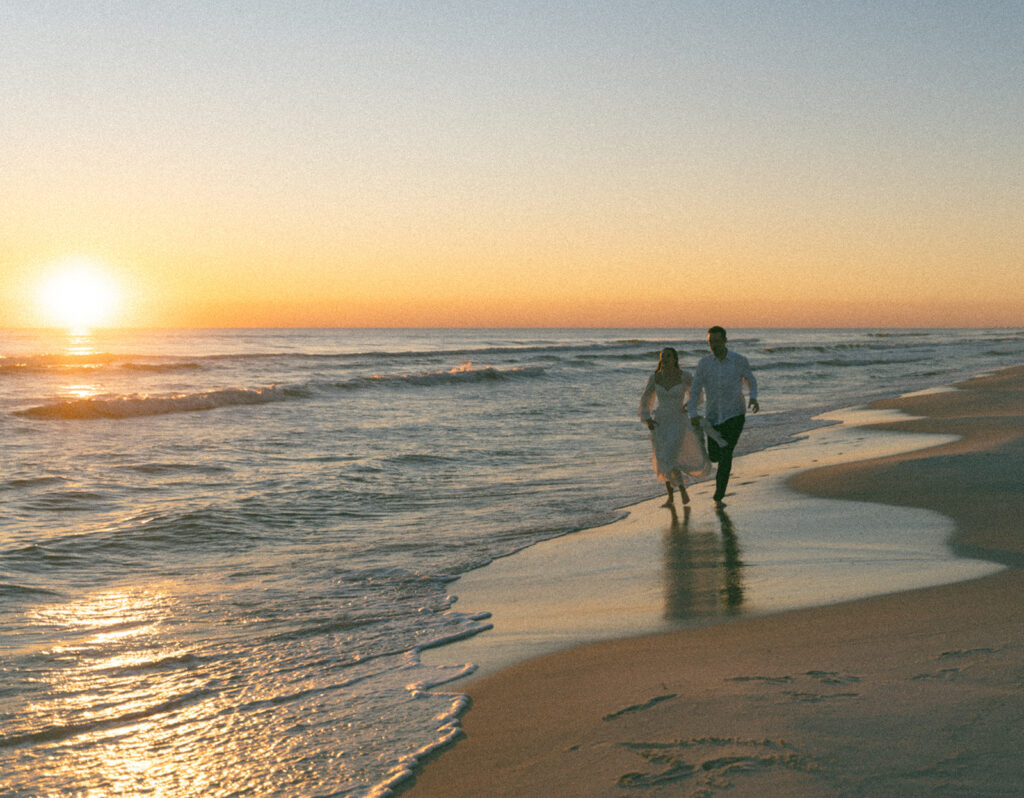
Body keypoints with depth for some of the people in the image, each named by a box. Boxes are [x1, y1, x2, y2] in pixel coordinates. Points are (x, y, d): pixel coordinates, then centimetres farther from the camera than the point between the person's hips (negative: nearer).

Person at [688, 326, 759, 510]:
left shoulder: (740, 360, -9)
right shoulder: (703, 363, -6)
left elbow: (751, 380, 8)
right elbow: (695, 390, -5)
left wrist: (753, 398, -12)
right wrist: (693, 415, -18)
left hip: (735, 415, -3)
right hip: (713, 416, 3)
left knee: (725, 455, -15)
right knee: (714, 457, 10)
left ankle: (718, 498, -5)